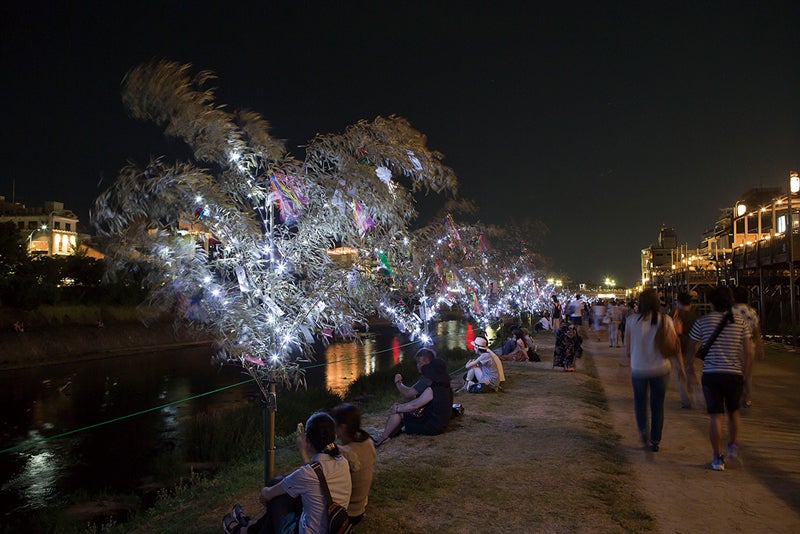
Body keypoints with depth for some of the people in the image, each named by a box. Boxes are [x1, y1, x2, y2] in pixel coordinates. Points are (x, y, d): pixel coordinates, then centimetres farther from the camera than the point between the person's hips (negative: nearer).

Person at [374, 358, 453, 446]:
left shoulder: (431, 390, -25)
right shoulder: (446, 388, 5)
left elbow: (414, 405, -17)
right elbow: (419, 401, 11)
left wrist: (397, 409, -2)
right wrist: (402, 405, 9)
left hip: (431, 427, -9)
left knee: (397, 413, -2)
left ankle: (382, 439, 9)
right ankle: (390, 435, 16)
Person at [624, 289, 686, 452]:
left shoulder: (632, 320, -9)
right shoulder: (665, 320, -8)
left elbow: (627, 348, -3)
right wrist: (680, 365, 9)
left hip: (638, 369, -1)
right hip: (661, 369, 1)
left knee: (640, 400, 21)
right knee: (658, 404, 14)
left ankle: (643, 429, 2)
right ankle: (655, 441, 19)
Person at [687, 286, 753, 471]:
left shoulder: (702, 322, -3)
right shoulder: (740, 322, 1)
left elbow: (692, 350, 2)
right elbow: (748, 353, 0)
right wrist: (744, 373, 12)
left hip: (711, 374, -1)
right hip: (734, 374, 1)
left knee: (715, 416, 3)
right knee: (734, 411, 24)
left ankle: (718, 458, 4)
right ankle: (733, 446, 18)